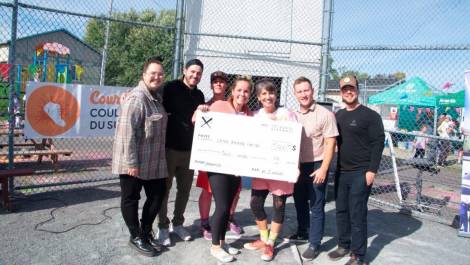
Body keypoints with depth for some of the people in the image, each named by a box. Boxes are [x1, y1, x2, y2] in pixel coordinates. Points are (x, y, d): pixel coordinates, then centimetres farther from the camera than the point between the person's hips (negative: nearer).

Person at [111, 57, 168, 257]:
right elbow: (126, 132, -23)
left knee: (158, 195, 14)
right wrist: (131, 162, -23)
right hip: (134, 162, -9)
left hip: (153, 162, 9)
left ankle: (146, 231, 31)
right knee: (131, 199, 7)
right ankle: (136, 237, 22)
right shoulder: (136, 98, -17)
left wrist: (161, 156, 19)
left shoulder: (157, 98, 12)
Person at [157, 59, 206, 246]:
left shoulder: (199, 95, 11)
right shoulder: (171, 88, -5)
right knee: (164, 188, 6)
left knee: (185, 188, 12)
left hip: (189, 150, 5)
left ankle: (178, 223, 28)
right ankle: (163, 227, 19)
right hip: (169, 147, -5)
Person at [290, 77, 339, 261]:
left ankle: (315, 243, 15)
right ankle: (303, 232, 38)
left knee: (316, 206, 3)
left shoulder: (325, 114, -11)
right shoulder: (293, 115, 6)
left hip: (317, 166, -5)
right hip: (298, 165, 6)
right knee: (299, 202, 18)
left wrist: (323, 169, -17)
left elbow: (331, 144, -12)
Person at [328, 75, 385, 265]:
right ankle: (344, 245, 28)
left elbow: (378, 143, -12)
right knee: (341, 211, 13)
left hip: (361, 173, -6)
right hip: (341, 171, 6)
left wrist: (372, 170, -16)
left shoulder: (370, 115, -7)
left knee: (357, 214, -2)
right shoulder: (338, 115, 12)